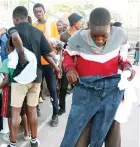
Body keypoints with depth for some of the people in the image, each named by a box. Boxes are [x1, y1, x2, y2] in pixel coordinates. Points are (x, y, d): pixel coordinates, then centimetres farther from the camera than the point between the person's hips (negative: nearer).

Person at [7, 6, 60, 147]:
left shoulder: (13, 29, -3)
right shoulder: (38, 32, 9)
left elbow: (16, 38, -30)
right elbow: (47, 54, 4)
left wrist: (22, 57, -21)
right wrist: (56, 68, 16)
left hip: (20, 75, -4)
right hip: (36, 75, 5)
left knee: (15, 111, 6)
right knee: (32, 109, 16)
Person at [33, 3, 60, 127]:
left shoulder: (52, 25, 6)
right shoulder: (32, 27, 8)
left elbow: (58, 41, 6)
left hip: (49, 62, -1)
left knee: (52, 89, 3)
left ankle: (55, 114, 14)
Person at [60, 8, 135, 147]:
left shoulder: (119, 35, -5)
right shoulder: (78, 39, -12)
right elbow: (67, 55, 6)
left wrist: (126, 65, -6)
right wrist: (70, 68, -13)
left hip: (112, 92, 2)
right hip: (86, 92, -2)